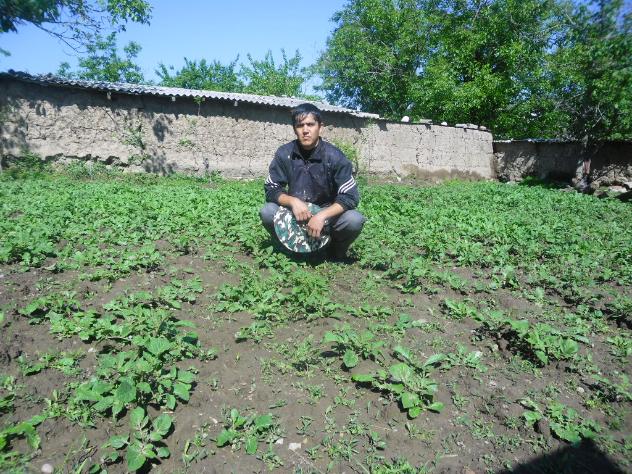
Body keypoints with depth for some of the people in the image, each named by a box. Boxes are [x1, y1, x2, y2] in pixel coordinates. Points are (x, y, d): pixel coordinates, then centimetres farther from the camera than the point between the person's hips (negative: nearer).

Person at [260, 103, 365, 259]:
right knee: (267, 212, -25)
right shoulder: (284, 154, -11)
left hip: (328, 213, -1)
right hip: (295, 212, 2)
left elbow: (351, 196, -19)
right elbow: (271, 189, -8)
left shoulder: (335, 156, -16)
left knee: (355, 220, -30)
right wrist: (292, 201, -28)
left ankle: (337, 250, 3)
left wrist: (322, 215, -33)